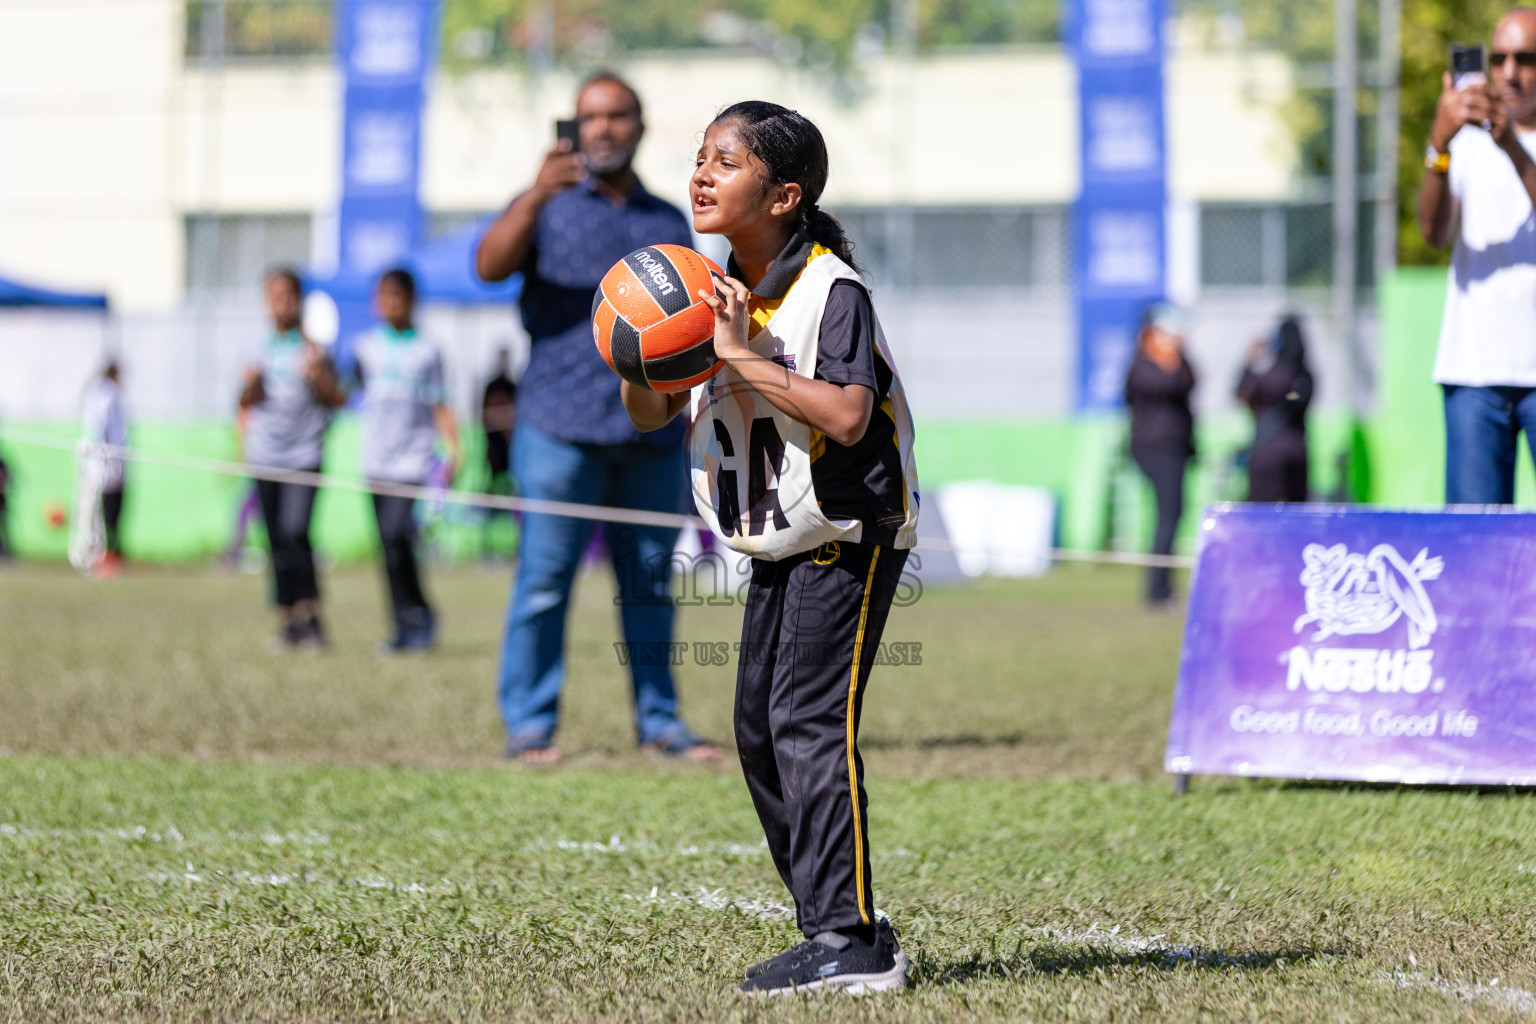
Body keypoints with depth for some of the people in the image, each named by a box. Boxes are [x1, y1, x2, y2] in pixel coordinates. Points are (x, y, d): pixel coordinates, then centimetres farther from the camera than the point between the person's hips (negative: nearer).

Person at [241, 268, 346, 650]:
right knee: (277, 540, 4)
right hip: (265, 455, 4)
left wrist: (317, 376, -15)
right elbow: (246, 403, 17)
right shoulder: (262, 349, 11)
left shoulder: (312, 348, 1)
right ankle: (288, 622, 10)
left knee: (296, 532, -18)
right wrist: (250, 384, -4)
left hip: (304, 454, -4)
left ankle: (311, 617, -12)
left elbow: (336, 400, 2)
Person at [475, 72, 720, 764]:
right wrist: (536, 196, -26)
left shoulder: (669, 222, 19)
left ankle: (659, 721, 11)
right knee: (544, 581, -6)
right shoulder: (549, 207, 8)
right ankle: (529, 726, -3)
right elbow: (490, 265, -11)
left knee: (650, 584, 6)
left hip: (652, 435, 4)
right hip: (561, 428, -4)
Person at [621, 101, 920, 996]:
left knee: (809, 720, -15)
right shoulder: (716, 297, 7)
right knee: (760, 730, 7)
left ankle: (849, 942, -15)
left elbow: (847, 416, -30)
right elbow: (650, 414, 12)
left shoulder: (832, 292, -18)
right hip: (781, 543, 9)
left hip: (850, 535, -9)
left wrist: (740, 354, -29)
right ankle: (841, 930, 14)